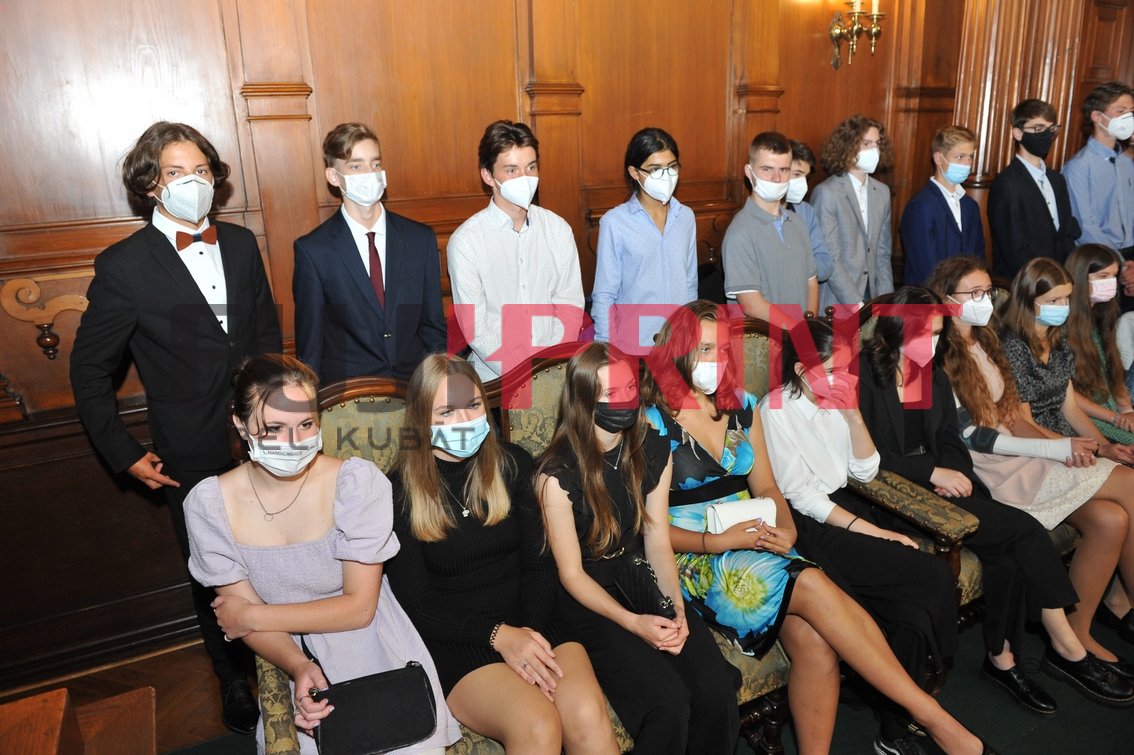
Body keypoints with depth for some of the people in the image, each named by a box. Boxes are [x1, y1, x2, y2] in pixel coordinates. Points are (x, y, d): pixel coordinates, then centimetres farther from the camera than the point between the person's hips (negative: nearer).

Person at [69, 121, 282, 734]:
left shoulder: (241, 244, 3)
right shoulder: (123, 267, -10)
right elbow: (89, 371, -2)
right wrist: (125, 455, -5)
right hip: (193, 459, -3)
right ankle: (234, 679, 39)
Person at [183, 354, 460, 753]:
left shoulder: (357, 481, -14)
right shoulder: (208, 504, -8)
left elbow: (359, 606, -12)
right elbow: (244, 618, -4)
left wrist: (252, 617, -9)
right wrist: (299, 668, -22)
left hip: (375, 655, -1)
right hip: (292, 662, 2)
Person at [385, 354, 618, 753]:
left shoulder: (512, 463, 6)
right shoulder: (400, 491, -3)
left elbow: (539, 564, 6)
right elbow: (415, 606, -4)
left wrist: (529, 633, -12)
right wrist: (499, 635, -16)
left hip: (531, 623, 3)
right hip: (455, 643, -2)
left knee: (588, 716, -25)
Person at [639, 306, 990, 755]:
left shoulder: (742, 406, 12)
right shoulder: (653, 422, -5)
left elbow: (766, 488, 14)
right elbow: (652, 527, -7)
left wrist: (786, 529, -7)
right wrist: (718, 542, -18)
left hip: (752, 544, 5)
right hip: (694, 559, -5)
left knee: (815, 642, -24)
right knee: (813, 585, -28)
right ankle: (933, 717, -18)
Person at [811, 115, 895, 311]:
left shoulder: (882, 192, 9)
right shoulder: (826, 193, -11)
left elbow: (882, 253, 13)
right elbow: (829, 259, -14)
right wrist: (857, 306, -16)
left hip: (872, 302, 5)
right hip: (837, 304, -5)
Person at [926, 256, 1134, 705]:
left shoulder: (984, 343, 15)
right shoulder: (941, 357, -10)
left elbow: (1010, 414, 13)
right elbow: (970, 435, -14)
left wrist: (1062, 444, -5)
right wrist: (1056, 450, -15)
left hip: (1014, 455, 7)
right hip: (983, 469, -7)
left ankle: (1077, 635, 0)